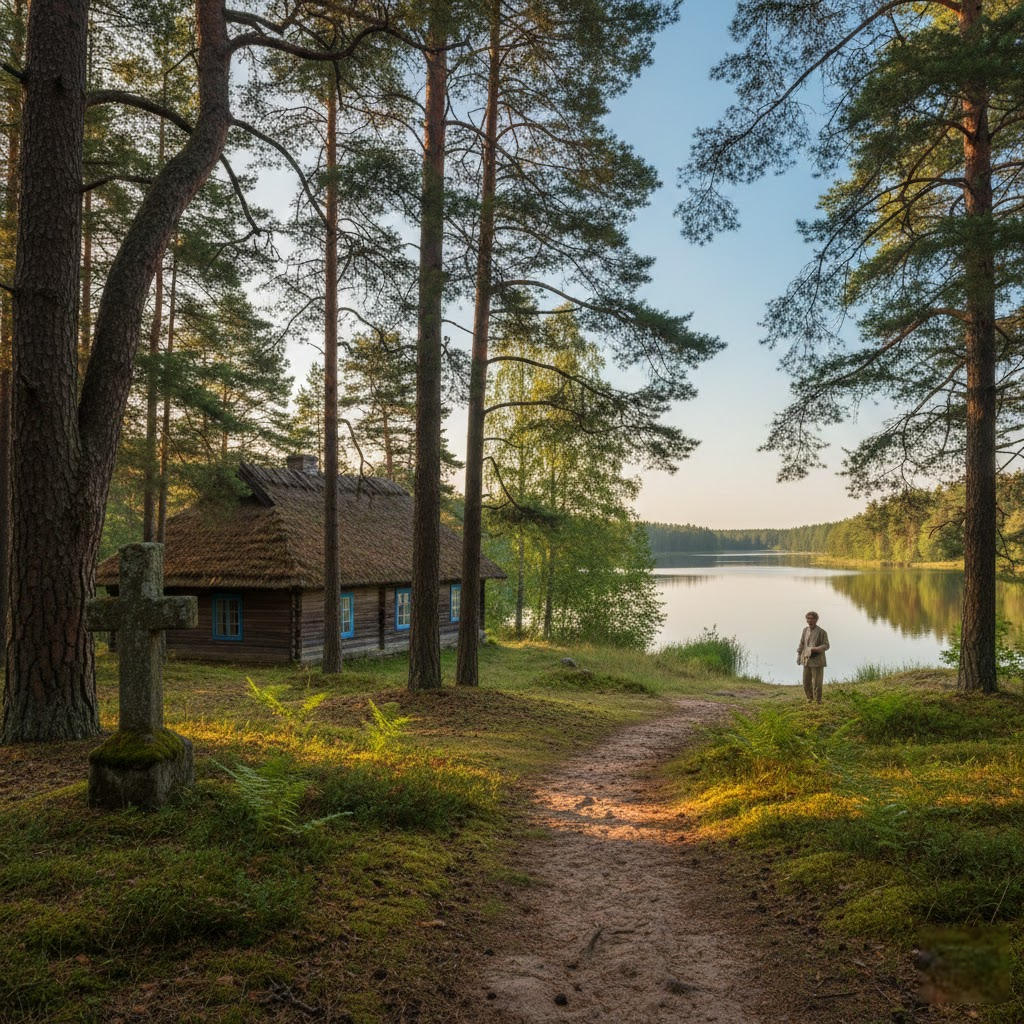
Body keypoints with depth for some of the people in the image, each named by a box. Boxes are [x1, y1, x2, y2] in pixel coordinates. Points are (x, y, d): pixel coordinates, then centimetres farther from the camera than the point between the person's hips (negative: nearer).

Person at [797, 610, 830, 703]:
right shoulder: (805, 630, 6)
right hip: (806, 660, 5)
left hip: (817, 661, -5)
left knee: (817, 682, -2)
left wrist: (817, 649, -27)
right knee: (806, 682, 10)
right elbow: (801, 644, 13)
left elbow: (826, 646, -10)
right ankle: (809, 698, 27)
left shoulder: (822, 632, -9)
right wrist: (799, 656, 12)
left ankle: (817, 702, 9)